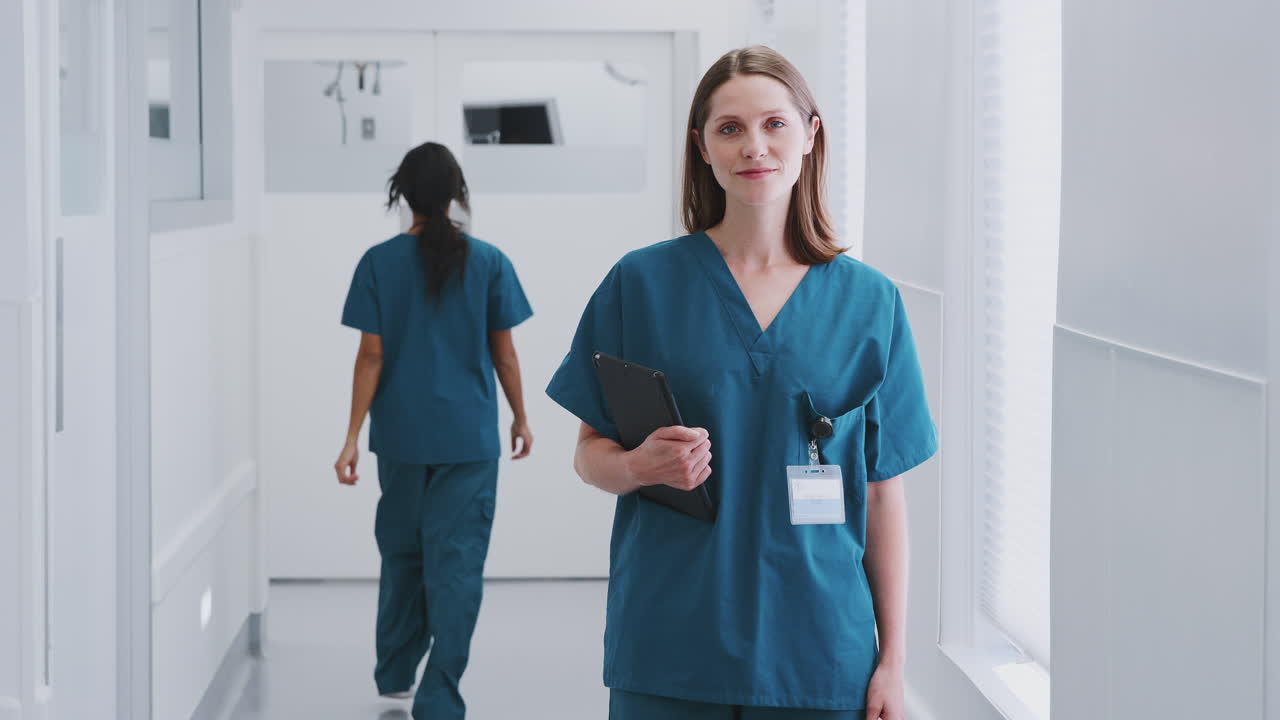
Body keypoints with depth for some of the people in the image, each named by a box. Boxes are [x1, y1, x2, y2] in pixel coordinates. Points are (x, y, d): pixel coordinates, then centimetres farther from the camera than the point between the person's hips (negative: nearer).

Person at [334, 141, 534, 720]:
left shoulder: (380, 263, -4)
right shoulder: (488, 261, -4)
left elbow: (371, 356, -6)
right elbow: (504, 353, 1)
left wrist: (352, 437, -2)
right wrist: (520, 418, 14)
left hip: (401, 434, 2)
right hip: (469, 435, -1)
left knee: (402, 552, 19)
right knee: (456, 563, 0)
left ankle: (394, 673, 32)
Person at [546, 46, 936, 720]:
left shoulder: (869, 302, 3)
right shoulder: (640, 283, 1)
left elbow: (883, 493, 4)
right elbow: (589, 453, 6)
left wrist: (893, 661, 1)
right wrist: (640, 466, -16)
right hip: (669, 651, 0)